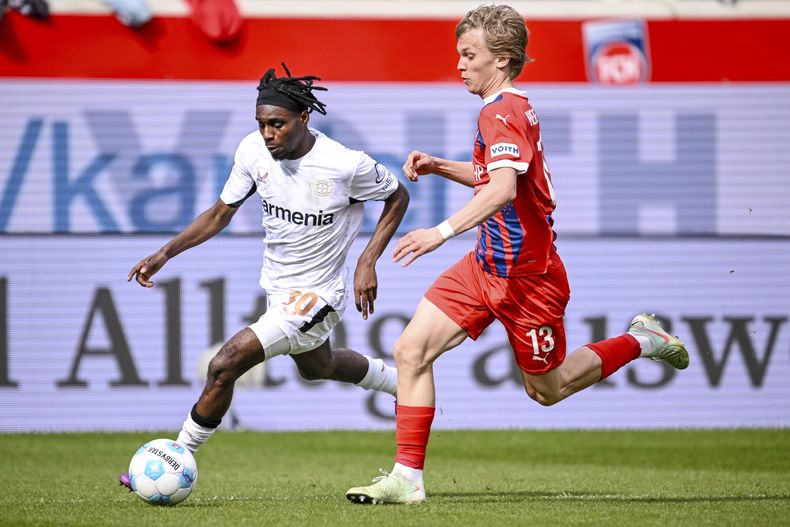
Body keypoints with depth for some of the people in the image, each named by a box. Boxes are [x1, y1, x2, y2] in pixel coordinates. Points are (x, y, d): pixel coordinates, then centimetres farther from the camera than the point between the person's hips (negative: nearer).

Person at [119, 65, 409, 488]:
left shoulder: (346, 165, -24)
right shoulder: (253, 151, -11)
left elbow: (398, 197, -5)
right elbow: (221, 213, 2)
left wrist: (368, 261, -14)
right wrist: (163, 254, -8)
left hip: (314, 296, -8)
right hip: (276, 289, 8)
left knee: (225, 365, -20)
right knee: (316, 367, 33)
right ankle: (405, 387, 58)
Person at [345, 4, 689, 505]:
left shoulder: (502, 113, -21)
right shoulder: (514, 108, 10)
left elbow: (503, 189, -37)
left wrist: (443, 231, -47)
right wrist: (440, 166, 12)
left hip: (526, 275, -9)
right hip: (487, 265, 9)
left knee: (546, 389, 9)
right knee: (411, 350, -4)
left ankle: (639, 341, 29)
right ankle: (407, 478, -3)